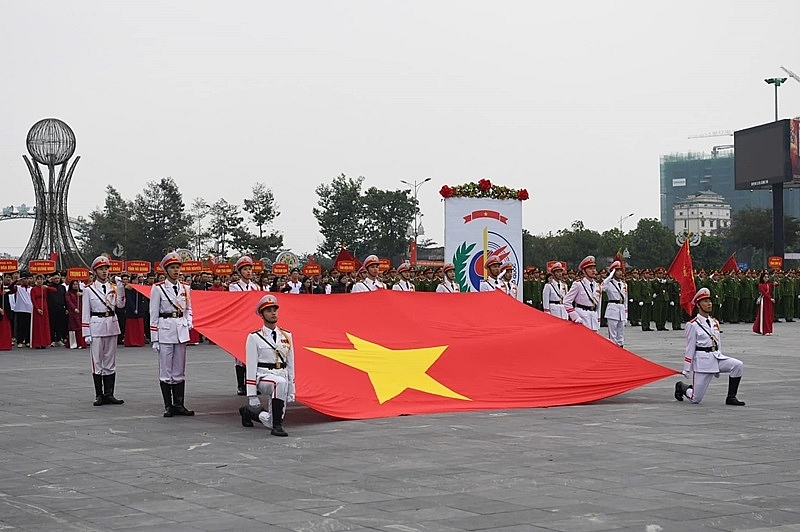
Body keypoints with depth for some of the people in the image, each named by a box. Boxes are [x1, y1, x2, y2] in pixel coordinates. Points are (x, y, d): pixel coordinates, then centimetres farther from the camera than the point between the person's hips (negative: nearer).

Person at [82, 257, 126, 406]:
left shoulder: (113, 287, 9)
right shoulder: (89, 289, 0)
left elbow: (120, 304, -4)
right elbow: (85, 313, -1)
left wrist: (120, 287, -13)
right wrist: (86, 333, -6)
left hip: (111, 326, 4)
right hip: (96, 327, -4)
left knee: (110, 362, 6)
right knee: (97, 362, 1)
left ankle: (109, 394, 11)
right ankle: (99, 395, 6)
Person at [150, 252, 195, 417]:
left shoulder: (185, 288, 10)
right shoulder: (158, 289, -3)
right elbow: (153, 315, -3)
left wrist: (189, 322, 1)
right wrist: (154, 339, -6)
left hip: (181, 331, 5)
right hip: (165, 331, -4)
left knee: (180, 370, 7)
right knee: (165, 371, 0)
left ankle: (179, 405, 13)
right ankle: (168, 406, 5)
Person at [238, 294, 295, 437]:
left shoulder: (286, 336, 10)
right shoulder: (254, 337, -3)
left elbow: (290, 364, 13)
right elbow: (251, 367, -6)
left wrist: (291, 392, 9)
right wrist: (252, 395, -12)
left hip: (282, 378, 5)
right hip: (263, 377, -5)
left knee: (269, 423, -3)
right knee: (280, 382, -39)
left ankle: (249, 412, 30)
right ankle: (277, 426, -29)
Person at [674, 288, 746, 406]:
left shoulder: (714, 323, 11)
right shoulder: (693, 325, -8)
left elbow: (718, 343, 17)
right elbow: (690, 348, -8)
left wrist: (719, 366, 18)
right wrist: (686, 370, -8)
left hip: (717, 357, 6)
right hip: (702, 360, -6)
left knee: (738, 365, -21)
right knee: (696, 399, -4)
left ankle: (731, 397, -8)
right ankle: (681, 387, 31)